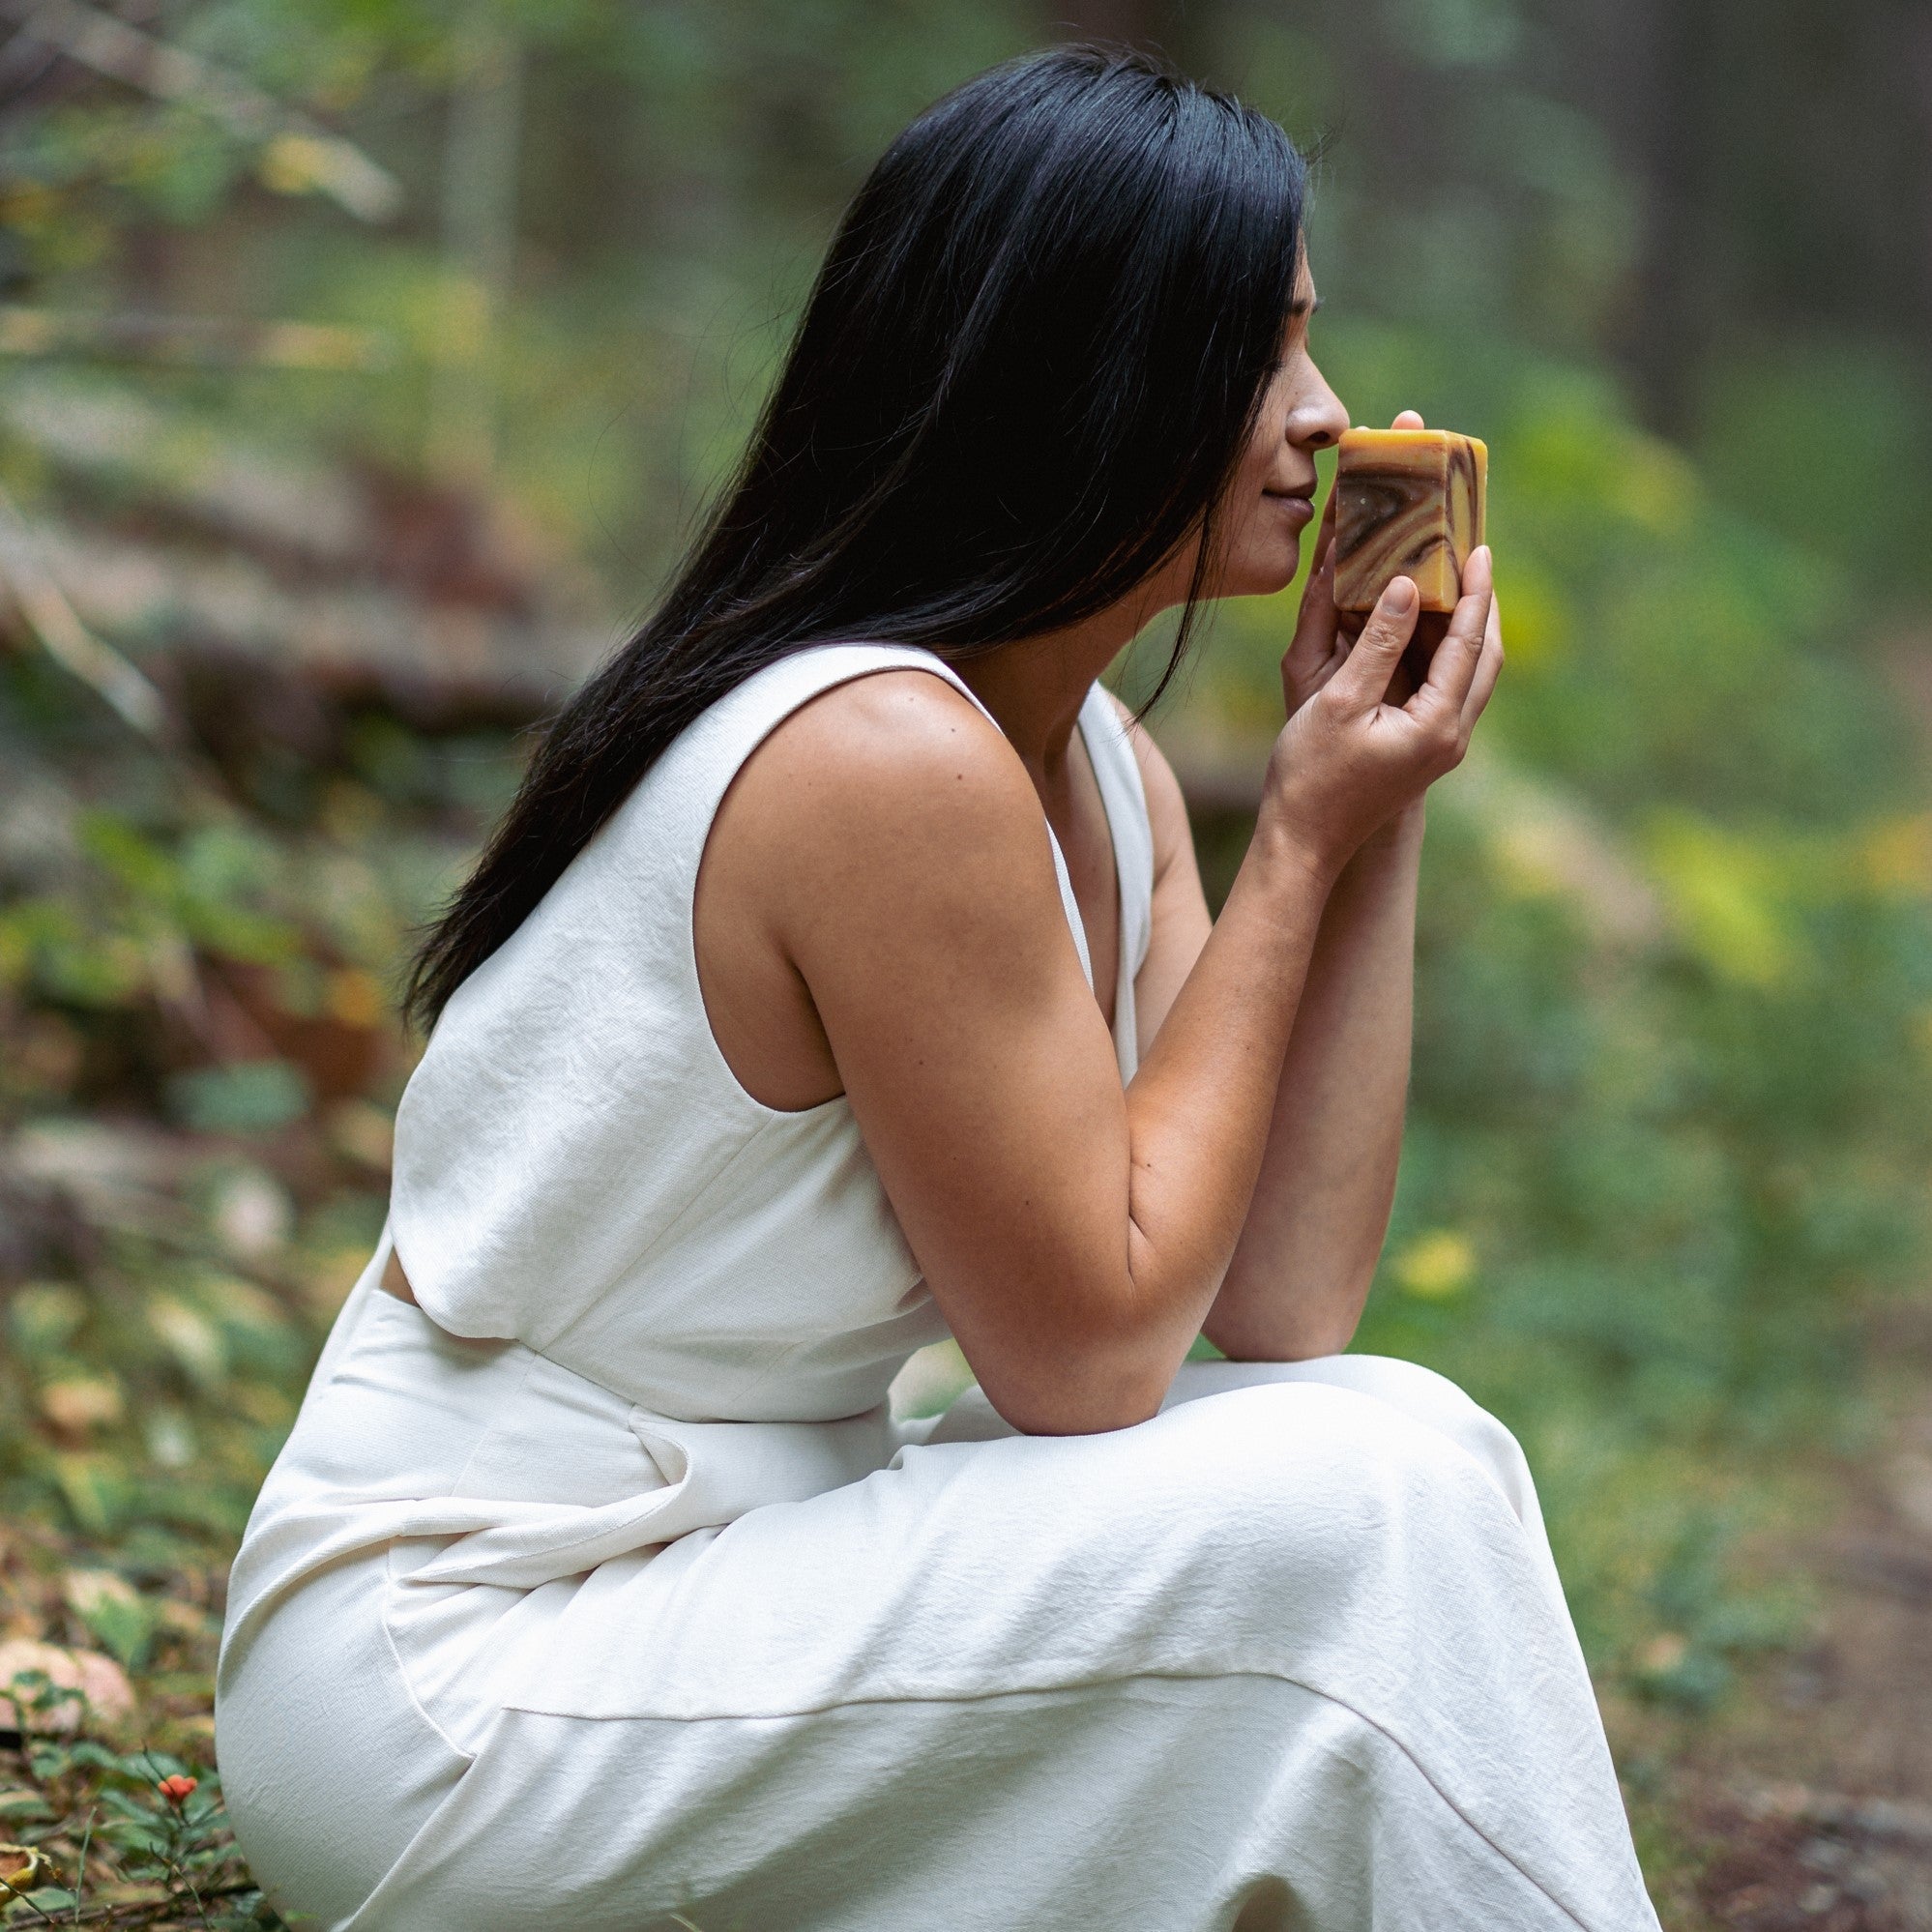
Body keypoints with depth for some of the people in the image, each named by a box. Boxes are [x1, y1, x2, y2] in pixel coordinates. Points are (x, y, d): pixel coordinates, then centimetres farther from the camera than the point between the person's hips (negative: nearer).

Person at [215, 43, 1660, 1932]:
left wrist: (1374, 821, -2)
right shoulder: (881, 763, -21)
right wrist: (1303, 843, -12)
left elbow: (1281, 1311, -1)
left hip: (711, 1561, 9)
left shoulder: (1108, 775, 7)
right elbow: (1092, 1358, -16)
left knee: (1389, 1456, -7)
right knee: (1364, 1508, -18)